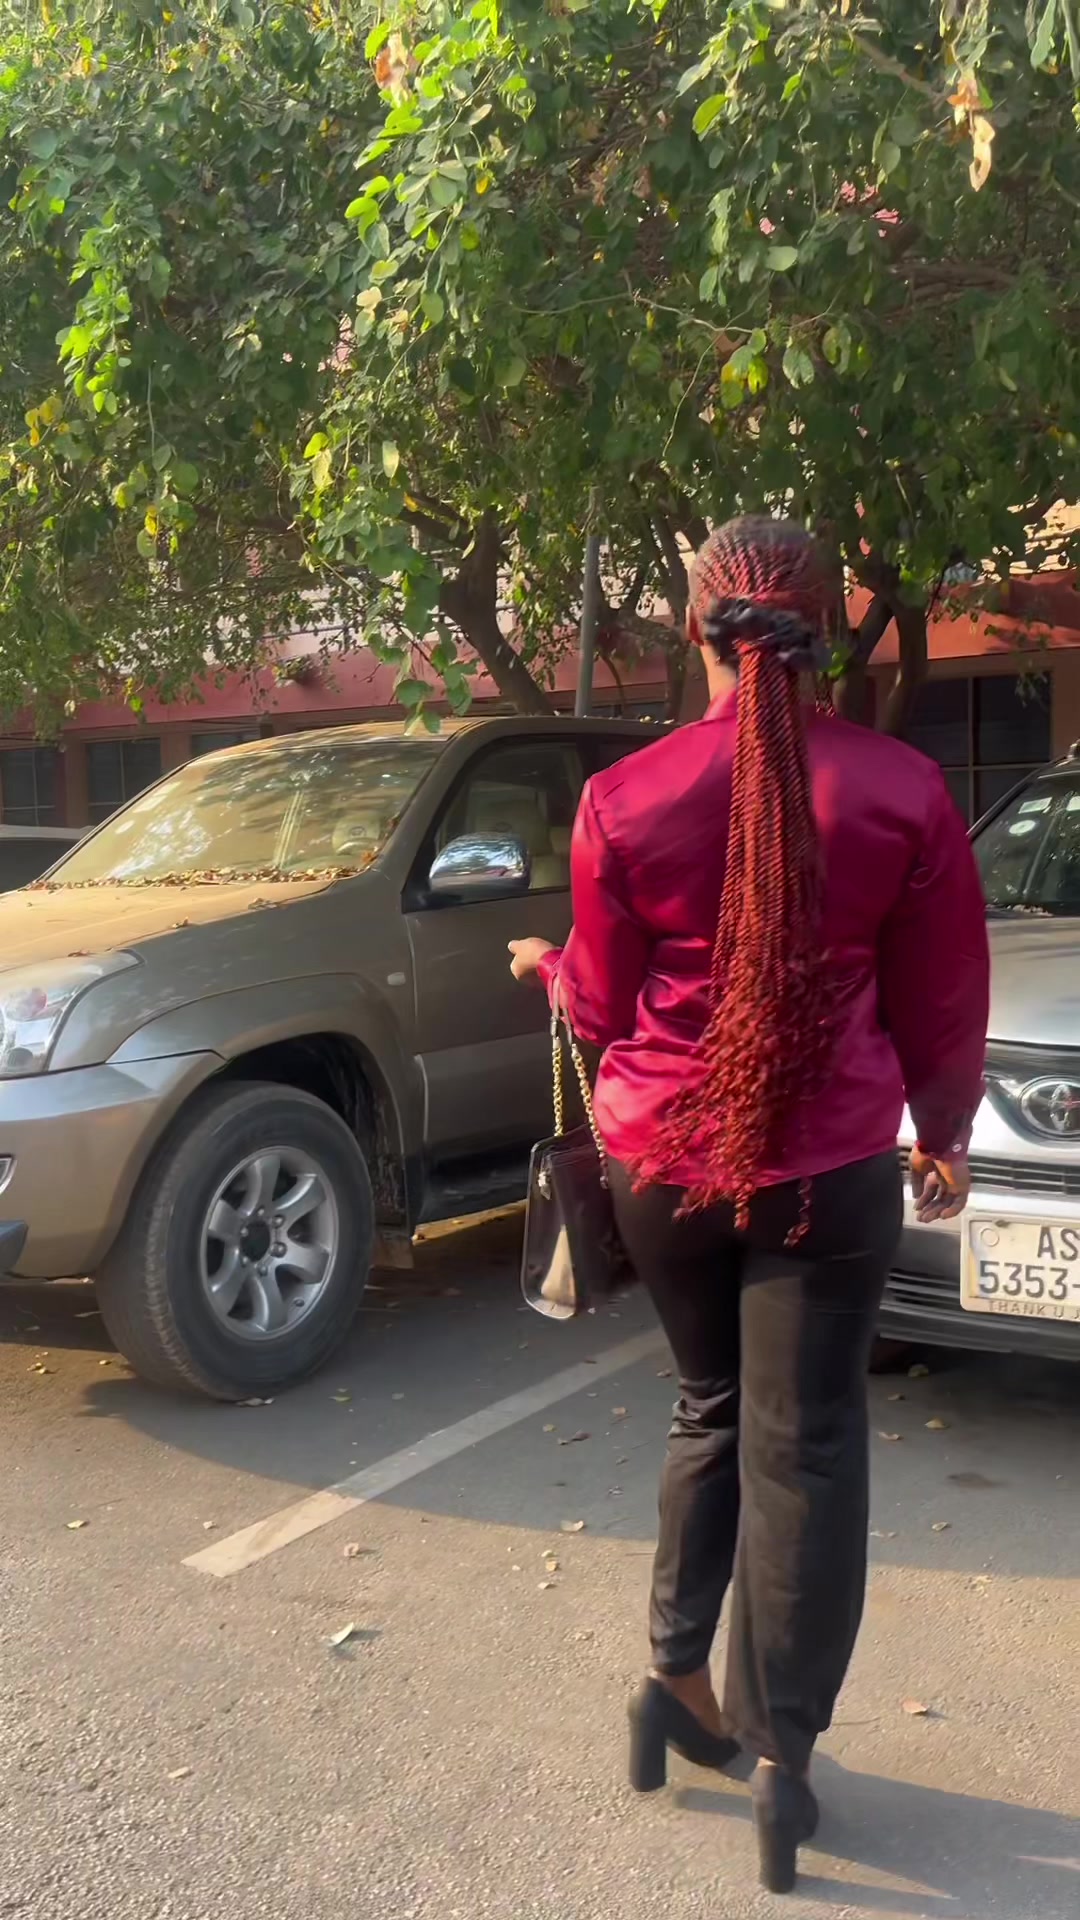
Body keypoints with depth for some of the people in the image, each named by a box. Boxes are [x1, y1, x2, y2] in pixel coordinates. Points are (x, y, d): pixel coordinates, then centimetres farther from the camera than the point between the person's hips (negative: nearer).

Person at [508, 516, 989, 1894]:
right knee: (805, 1445, 9)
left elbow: (602, 1006, 2)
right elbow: (939, 1000, 0)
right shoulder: (901, 791, -8)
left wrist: (544, 964, 24)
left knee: (709, 1413, 22)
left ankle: (674, 1676, 30)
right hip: (828, 1166, -2)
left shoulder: (622, 801, -7)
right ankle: (781, 1750, 16)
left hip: (660, 1159, 2)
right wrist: (945, 1136, 16)